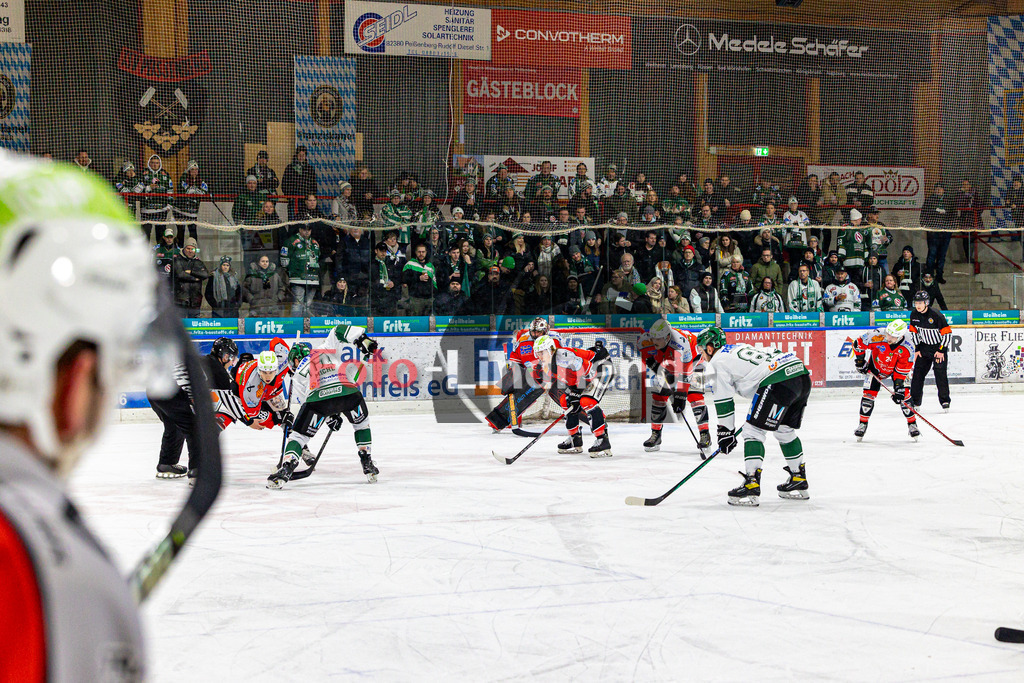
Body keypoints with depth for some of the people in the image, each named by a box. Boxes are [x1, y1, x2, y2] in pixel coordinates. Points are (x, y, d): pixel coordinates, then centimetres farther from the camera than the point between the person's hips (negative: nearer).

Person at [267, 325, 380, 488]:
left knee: (299, 434, 13)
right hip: (348, 391, 2)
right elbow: (340, 330, 18)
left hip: (318, 397, -2)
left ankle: (286, 469, -6)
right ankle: (367, 464, 23)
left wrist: (330, 417, 33)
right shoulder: (325, 348, 33)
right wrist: (363, 339, 14)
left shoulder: (298, 373, 31)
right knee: (361, 422, 30)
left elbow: (304, 401, 26)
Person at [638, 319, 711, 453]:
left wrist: (680, 395, -39)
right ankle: (655, 435, 9)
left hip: (691, 360, -5)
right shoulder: (648, 339, -29)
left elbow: (684, 373, -39)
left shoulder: (680, 345, -43)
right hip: (668, 365, 5)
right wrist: (652, 363, -14)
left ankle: (705, 436, -11)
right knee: (659, 396, -2)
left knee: (694, 396, -18)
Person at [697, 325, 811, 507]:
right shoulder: (739, 348, 33)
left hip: (779, 381, -9)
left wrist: (725, 432, 11)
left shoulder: (719, 360, 7)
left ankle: (751, 486, -11)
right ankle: (798, 480, 30)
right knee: (785, 430, 25)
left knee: (753, 430, -3)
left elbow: (723, 401, 5)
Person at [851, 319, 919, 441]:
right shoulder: (879, 335, -35)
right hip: (876, 366, 0)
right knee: (869, 394, -7)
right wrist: (860, 361, -12)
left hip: (896, 369, 0)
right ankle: (863, 424, 7)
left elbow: (903, 370, -23)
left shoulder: (907, 346, -31)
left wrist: (899, 388, -28)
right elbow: (859, 342, -17)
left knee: (903, 394, -10)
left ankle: (912, 424, 5)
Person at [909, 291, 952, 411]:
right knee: (918, 372, 1)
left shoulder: (936, 315, -23)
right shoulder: (914, 315, -4)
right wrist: (917, 349, 4)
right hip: (924, 346, 5)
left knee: (940, 373, -10)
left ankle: (945, 401, -1)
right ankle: (914, 401, 9)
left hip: (939, 347, -5)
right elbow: (914, 331, 10)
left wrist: (941, 350, -17)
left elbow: (947, 333, -18)